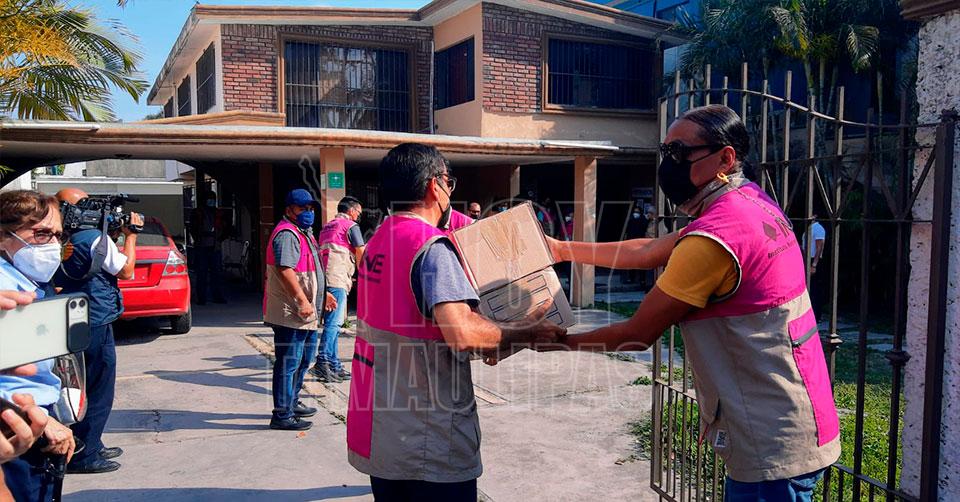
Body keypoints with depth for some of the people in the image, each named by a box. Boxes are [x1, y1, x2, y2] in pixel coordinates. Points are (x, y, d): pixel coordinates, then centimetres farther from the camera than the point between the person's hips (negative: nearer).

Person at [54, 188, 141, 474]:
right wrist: (130, 235, 1)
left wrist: (115, 236, 11)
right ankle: (83, 456, 6)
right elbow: (126, 271, -7)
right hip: (96, 324, -8)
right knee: (98, 392, 2)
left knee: (82, 389, 18)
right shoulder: (95, 238, -17)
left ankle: (92, 447, 29)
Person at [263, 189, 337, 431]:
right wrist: (302, 301, -28)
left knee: (304, 359, 21)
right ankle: (282, 415, 1)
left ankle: (292, 403, 34)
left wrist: (322, 294, 28)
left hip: (306, 314, 11)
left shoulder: (304, 233, 19)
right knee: (288, 363, -6)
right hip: (289, 313, -11)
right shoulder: (287, 234, -16)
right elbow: (285, 270, -27)